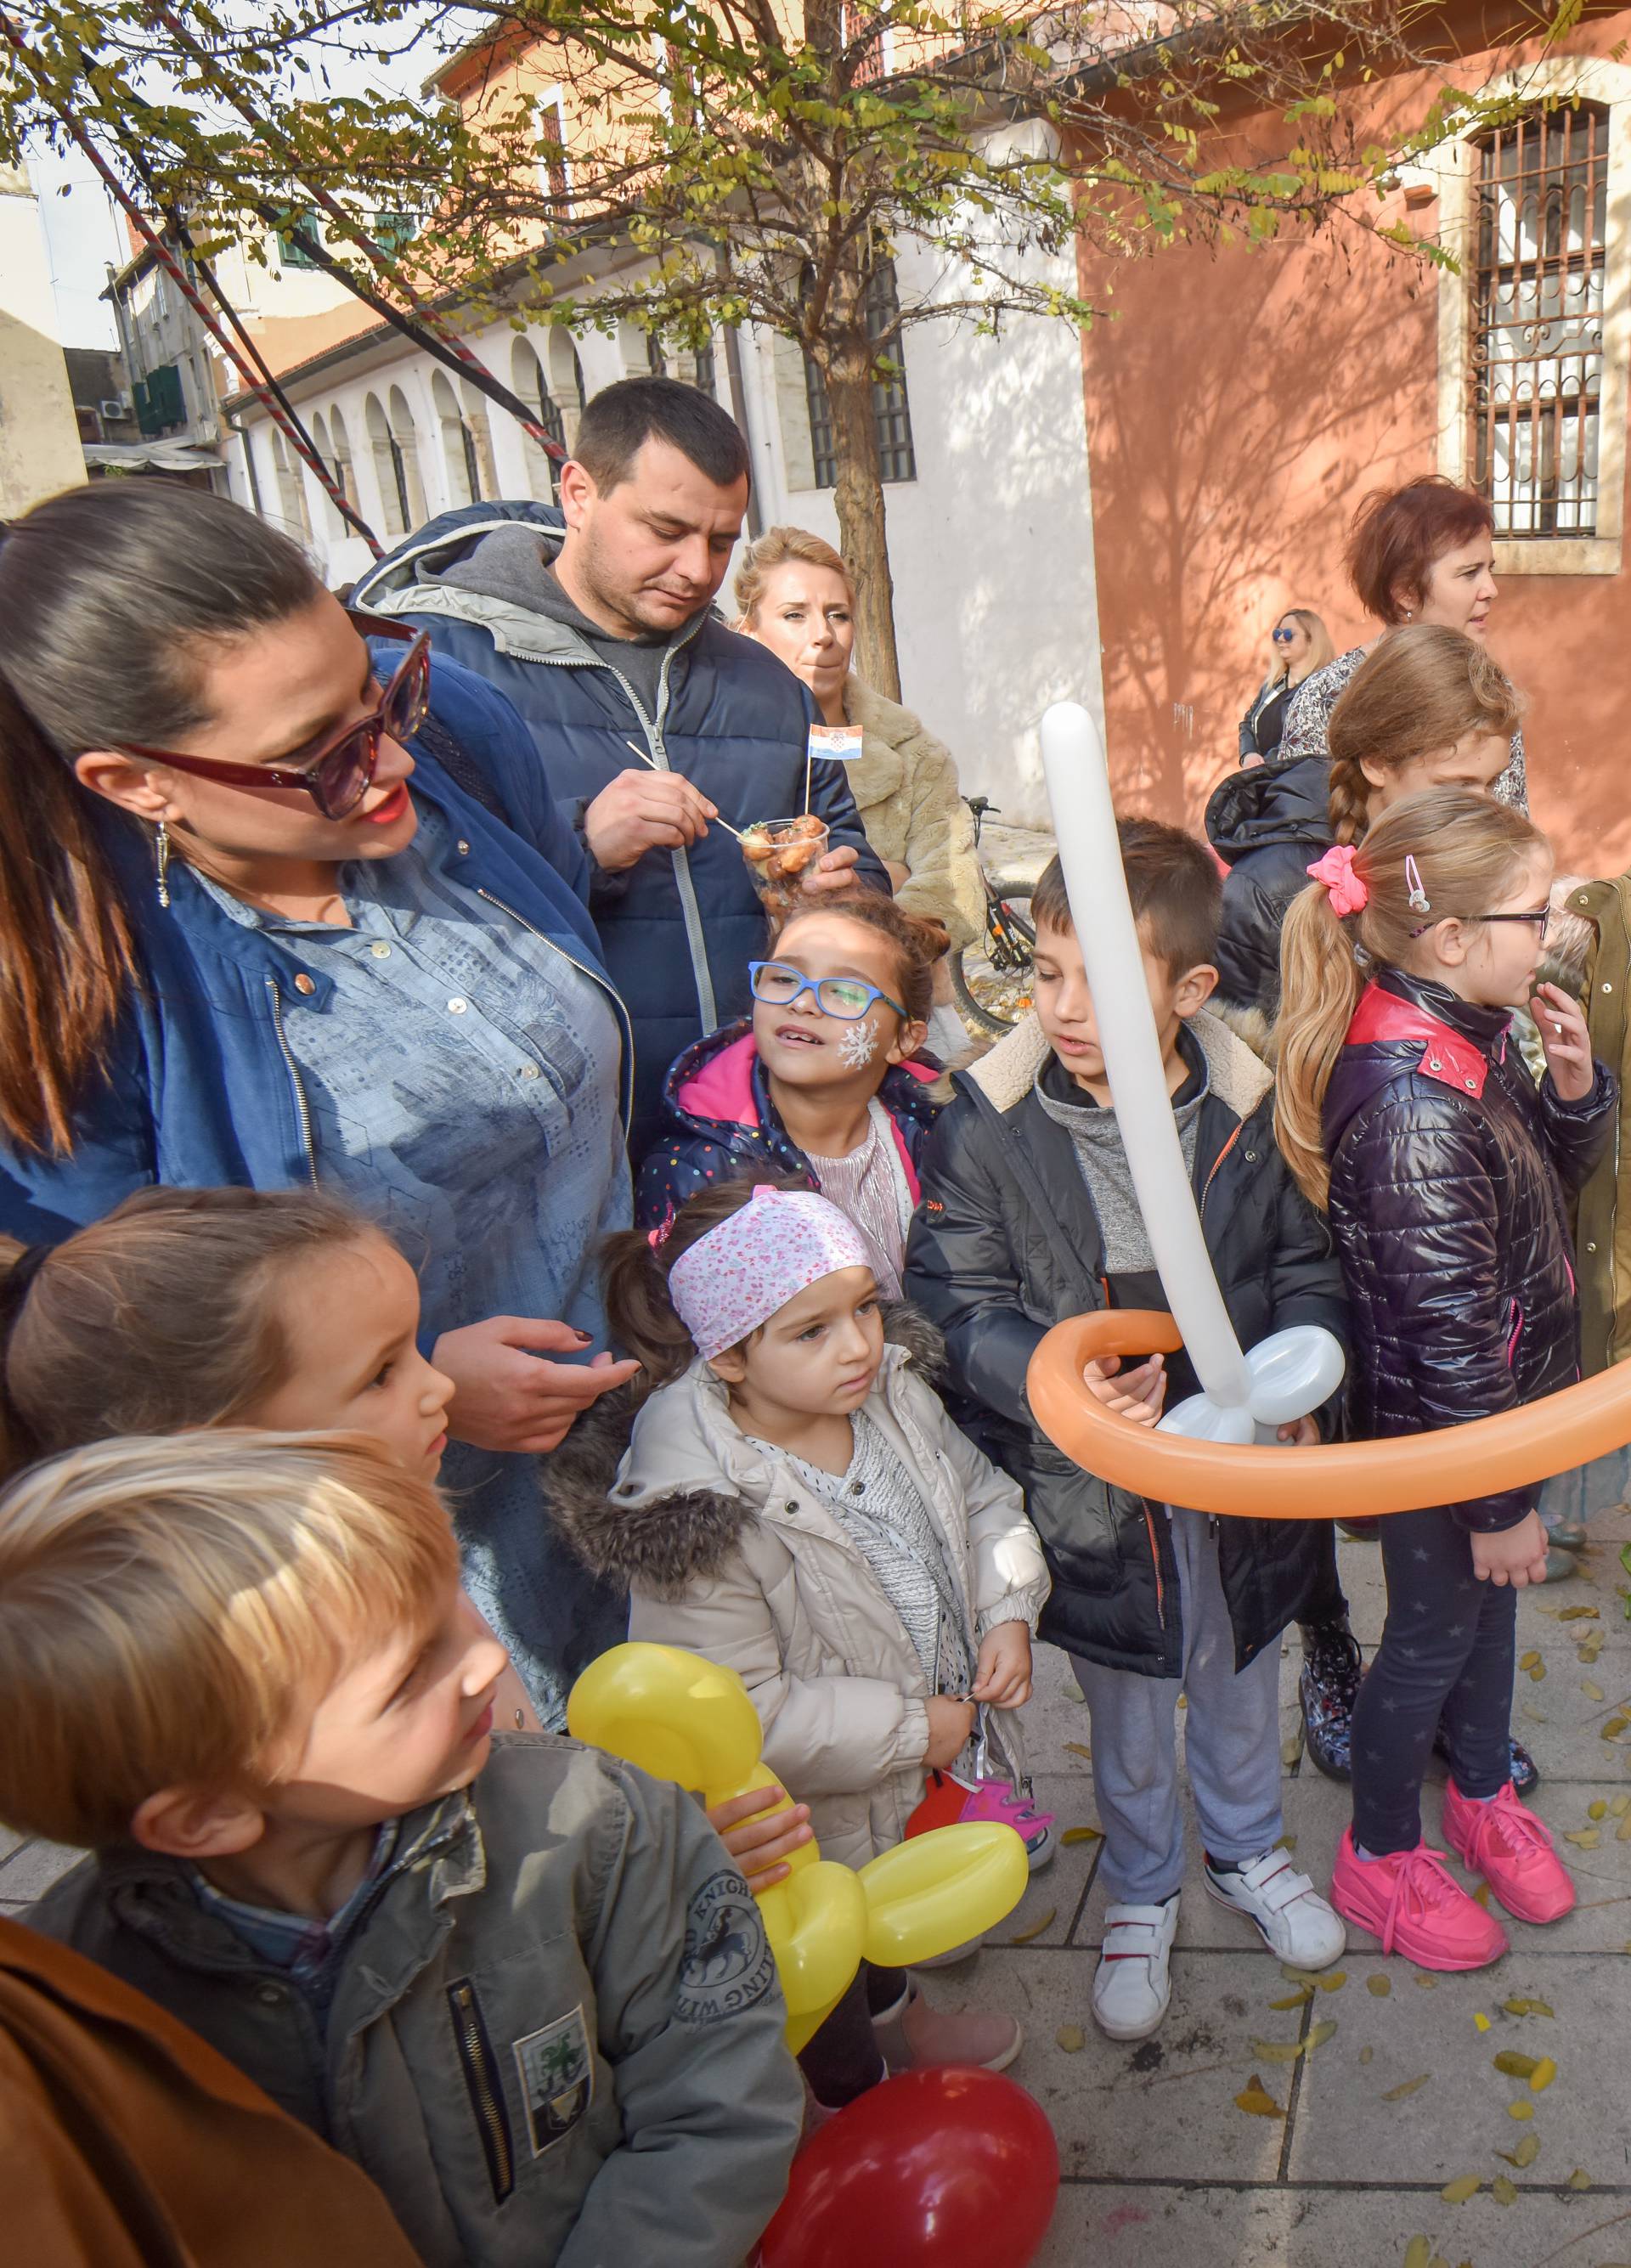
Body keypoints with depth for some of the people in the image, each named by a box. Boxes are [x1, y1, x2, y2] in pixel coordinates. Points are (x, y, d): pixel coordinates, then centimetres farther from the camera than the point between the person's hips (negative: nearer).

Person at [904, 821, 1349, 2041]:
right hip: (1094, 1491, -2)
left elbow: (1306, 1267, 0)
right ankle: (1140, 1893, 48)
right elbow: (958, 1298, -14)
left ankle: (1249, 1852, 56)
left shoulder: (1251, 1108, -13)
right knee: (1127, 1720, 21)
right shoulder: (986, 1125, -18)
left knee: (1240, 1688, 27)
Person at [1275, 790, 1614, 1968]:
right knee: (1436, 1630, 12)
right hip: (1439, 1433, -8)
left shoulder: (1467, 1035, -4)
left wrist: (1575, 1085, -10)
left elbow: (1556, 1172, 11)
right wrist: (1499, 1500, -19)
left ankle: (1484, 1792, 52)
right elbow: (1450, 1332, -28)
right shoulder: (1418, 1107, -34)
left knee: (1491, 1600, 26)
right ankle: (1381, 1859, 37)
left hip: (1502, 1398, 8)